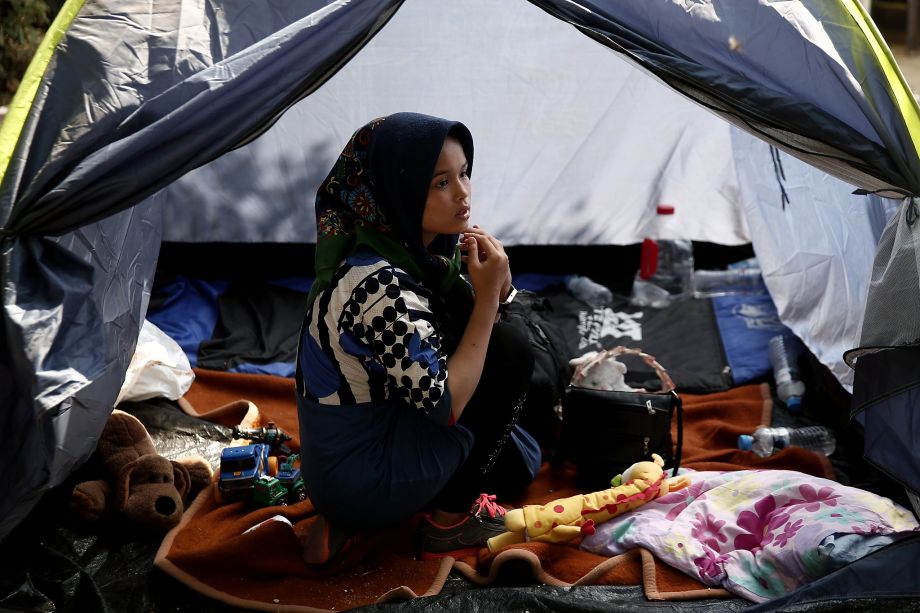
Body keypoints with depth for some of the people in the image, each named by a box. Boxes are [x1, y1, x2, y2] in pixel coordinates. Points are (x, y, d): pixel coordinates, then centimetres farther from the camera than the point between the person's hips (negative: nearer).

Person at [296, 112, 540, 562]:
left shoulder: (417, 251, 0)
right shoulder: (379, 286, -28)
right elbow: (445, 405, -24)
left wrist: (497, 288, -11)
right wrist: (487, 294, -21)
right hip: (364, 484, -9)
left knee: (518, 463, 21)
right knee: (509, 351, -13)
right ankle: (451, 519, -1)